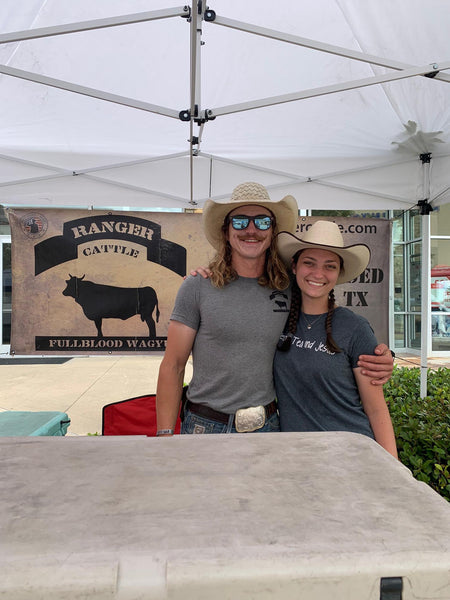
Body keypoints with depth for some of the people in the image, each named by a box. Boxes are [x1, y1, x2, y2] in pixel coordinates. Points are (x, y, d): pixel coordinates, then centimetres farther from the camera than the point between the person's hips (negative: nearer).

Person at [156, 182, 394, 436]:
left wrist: (379, 358, -8)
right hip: (206, 425, -2)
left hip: (268, 425, 3)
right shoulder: (197, 287, -7)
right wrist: (165, 434, -10)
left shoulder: (291, 289, 0)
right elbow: (173, 366, -5)